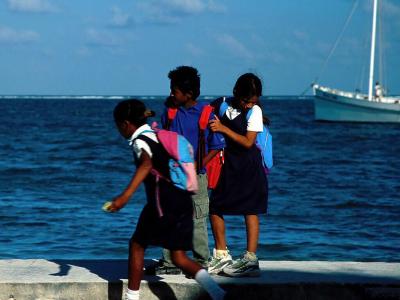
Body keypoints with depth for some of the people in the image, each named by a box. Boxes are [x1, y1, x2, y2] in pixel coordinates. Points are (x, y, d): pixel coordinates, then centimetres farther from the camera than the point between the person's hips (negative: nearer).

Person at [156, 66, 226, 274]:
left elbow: (216, 145, -4)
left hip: (196, 177, -4)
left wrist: (199, 164, -13)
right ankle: (169, 263, 8)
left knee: (197, 221, 0)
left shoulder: (205, 113, -6)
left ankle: (201, 263, 10)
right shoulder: (171, 110, 7)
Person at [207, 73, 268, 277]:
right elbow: (215, 138, 13)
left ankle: (250, 259, -1)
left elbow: (248, 142, -14)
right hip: (227, 165, 5)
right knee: (214, 208, 4)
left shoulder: (255, 111, -8)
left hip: (248, 167, -5)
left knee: (250, 210, -2)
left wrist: (223, 129, -18)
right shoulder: (222, 105, 2)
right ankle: (222, 256, 14)